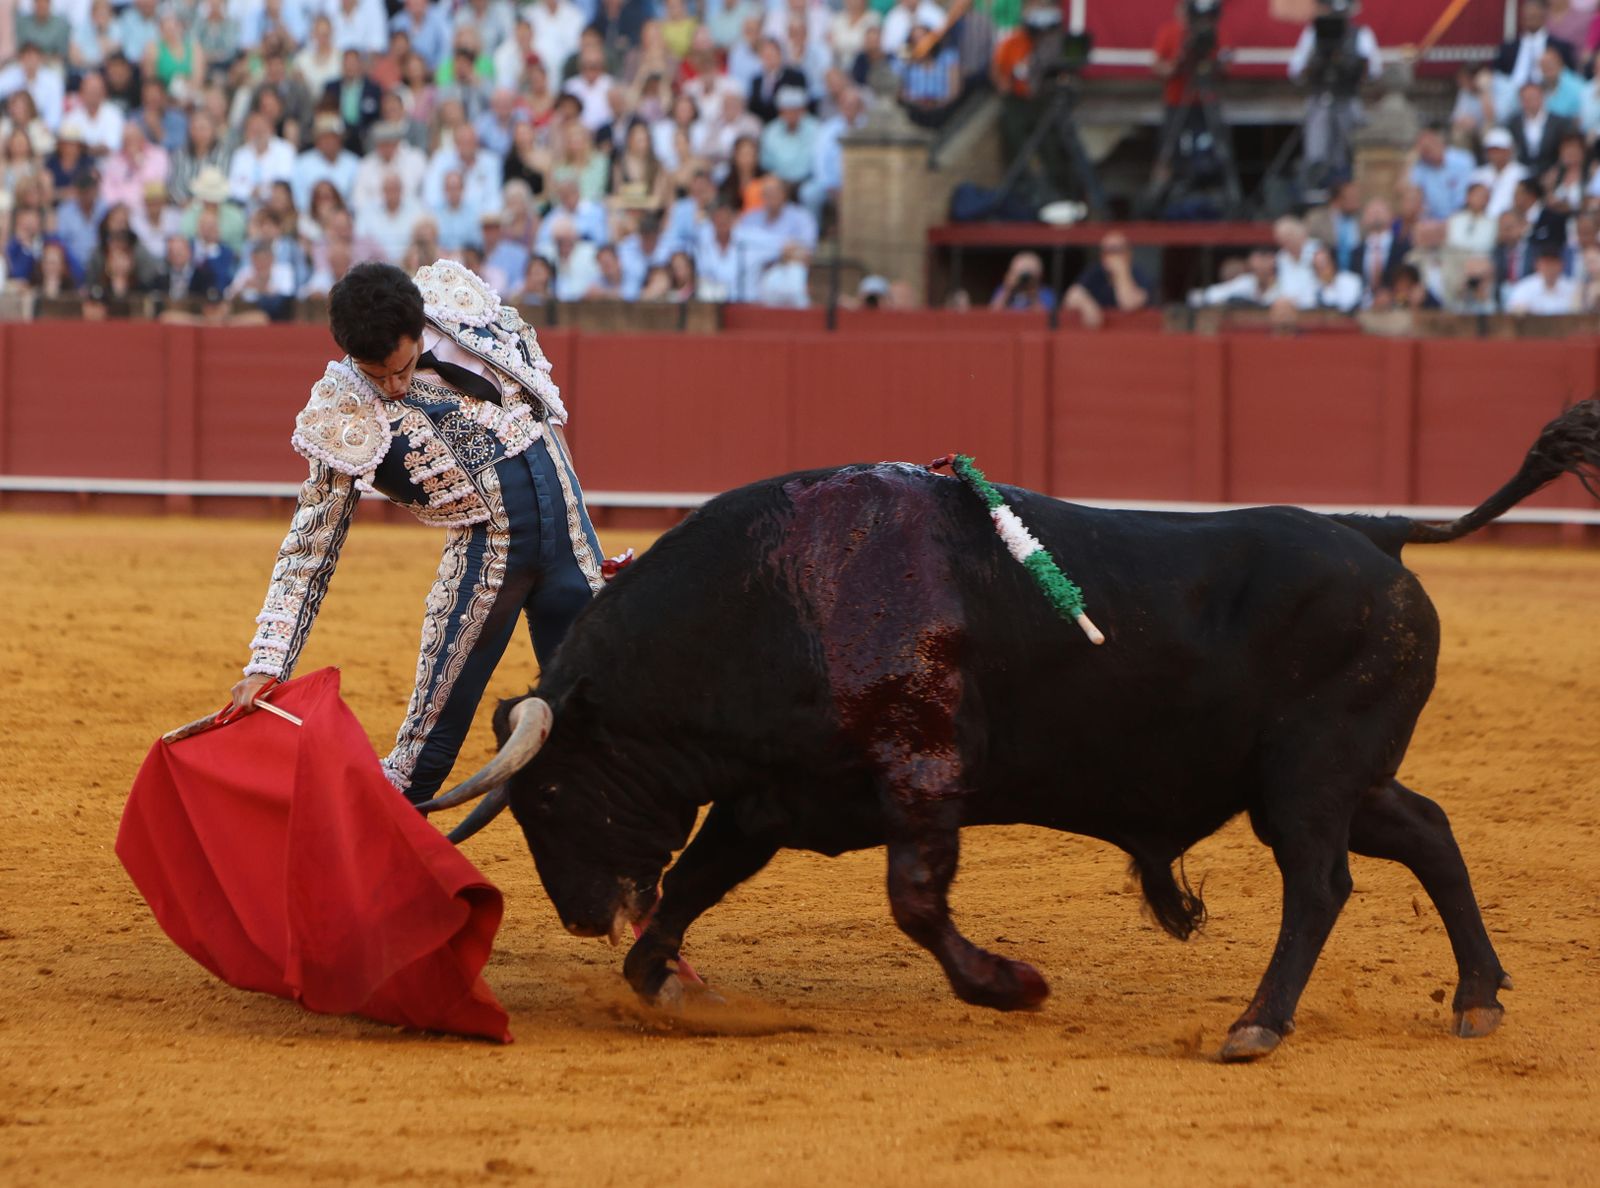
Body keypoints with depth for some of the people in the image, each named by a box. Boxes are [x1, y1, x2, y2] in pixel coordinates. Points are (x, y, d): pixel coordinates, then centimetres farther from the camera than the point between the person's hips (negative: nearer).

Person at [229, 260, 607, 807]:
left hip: (563, 510, 4)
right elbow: (310, 549, -13)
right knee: (431, 738, -9)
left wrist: (553, 425, 16)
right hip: (486, 550, -4)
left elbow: (523, 345, 16)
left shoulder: (455, 296, -8)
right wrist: (267, 664, -19)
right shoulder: (341, 418, -16)